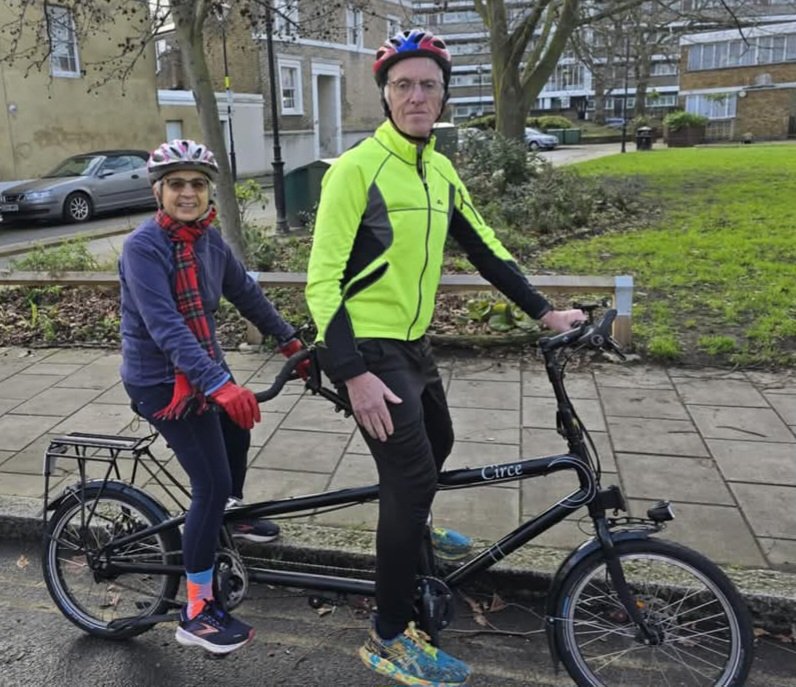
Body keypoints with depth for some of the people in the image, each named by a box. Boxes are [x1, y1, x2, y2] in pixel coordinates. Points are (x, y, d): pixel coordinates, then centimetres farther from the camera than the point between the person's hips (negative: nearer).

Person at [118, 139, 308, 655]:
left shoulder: (208, 238, 0)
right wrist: (221, 385, -43)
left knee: (238, 430, 29)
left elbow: (246, 293, 11)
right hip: (162, 380, -9)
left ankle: (231, 515, 57)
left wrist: (291, 341, 13)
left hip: (202, 368, 9)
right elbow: (165, 327, -33)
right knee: (212, 484, -11)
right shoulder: (143, 247, -23)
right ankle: (198, 613, 4)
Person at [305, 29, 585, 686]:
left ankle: (410, 529, 55)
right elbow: (323, 278, -20)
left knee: (437, 445, 25)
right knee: (413, 475, -10)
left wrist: (544, 311, 11)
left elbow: (486, 249, 14)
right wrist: (354, 374, -26)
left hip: (413, 343, 8)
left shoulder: (441, 172, 7)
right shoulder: (356, 169, -16)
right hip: (366, 348, -8)